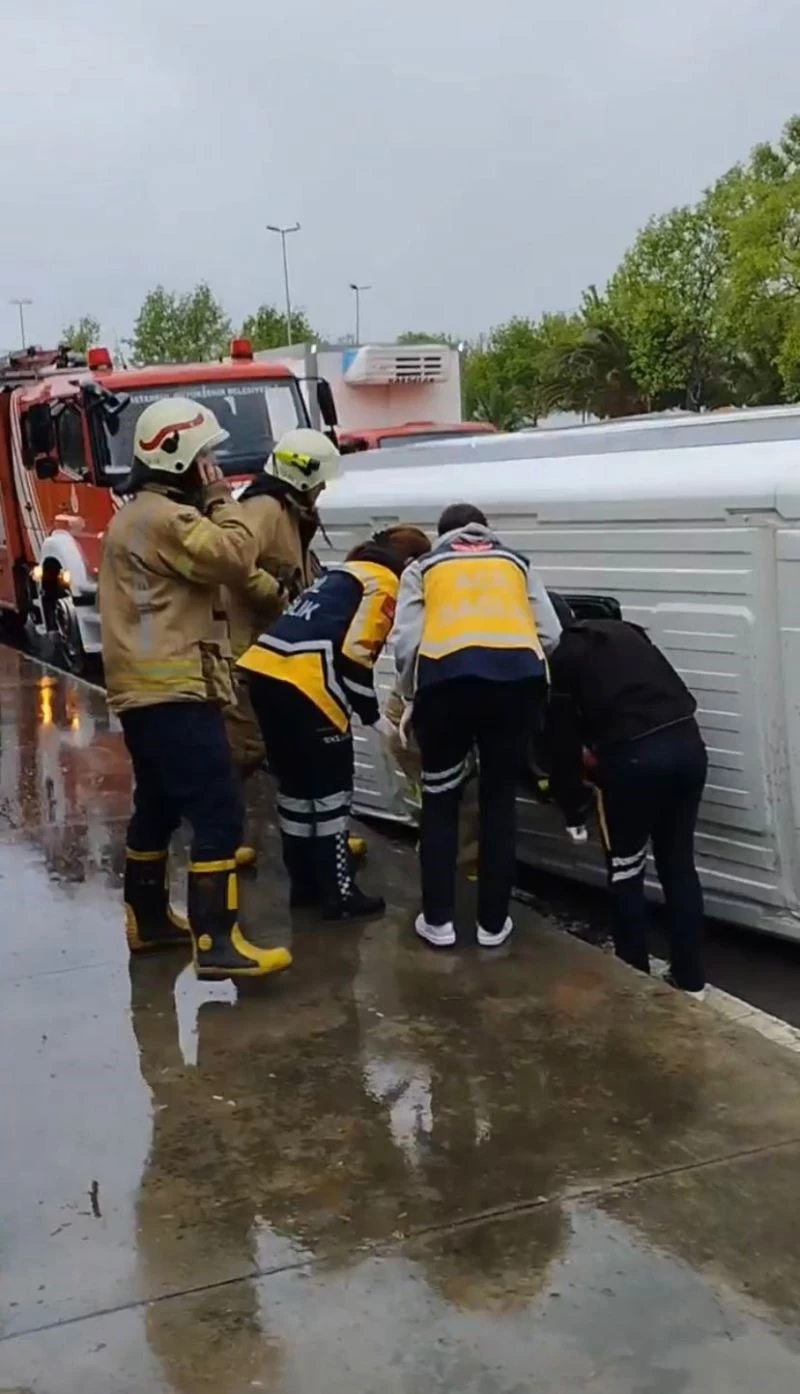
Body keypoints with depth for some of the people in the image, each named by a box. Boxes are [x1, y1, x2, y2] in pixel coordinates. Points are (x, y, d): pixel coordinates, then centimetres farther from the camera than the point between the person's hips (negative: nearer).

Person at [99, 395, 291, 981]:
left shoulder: (136, 516, 20)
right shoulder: (166, 518, -15)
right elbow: (234, 558, -21)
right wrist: (221, 500, -8)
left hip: (146, 689, 11)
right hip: (174, 691, -11)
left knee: (158, 806, 19)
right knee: (217, 812, -12)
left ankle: (148, 919, 30)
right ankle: (217, 943, -14)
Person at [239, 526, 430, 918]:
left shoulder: (344, 572, 29)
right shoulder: (384, 583, 2)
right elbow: (354, 654, -8)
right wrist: (373, 714, 2)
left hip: (264, 670, 9)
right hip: (304, 682, -9)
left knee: (296, 782, 18)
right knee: (332, 789, 3)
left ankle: (304, 883, 26)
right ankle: (338, 894, 8)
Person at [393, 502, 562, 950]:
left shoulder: (424, 568, 26)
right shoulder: (516, 562, 30)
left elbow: (406, 642, 11)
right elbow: (550, 634, 18)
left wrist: (413, 695, 25)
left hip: (446, 675, -1)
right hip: (519, 675, 1)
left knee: (441, 800, 16)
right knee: (500, 799, 16)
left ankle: (438, 920, 18)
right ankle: (493, 922, 20)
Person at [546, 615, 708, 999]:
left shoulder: (561, 658, 9)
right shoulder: (625, 633, 25)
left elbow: (563, 741, 7)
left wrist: (574, 810, 17)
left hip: (635, 755, -6)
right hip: (687, 742, 6)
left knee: (626, 874, 12)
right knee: (679, 865, 18)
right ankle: (691, 980, 25)